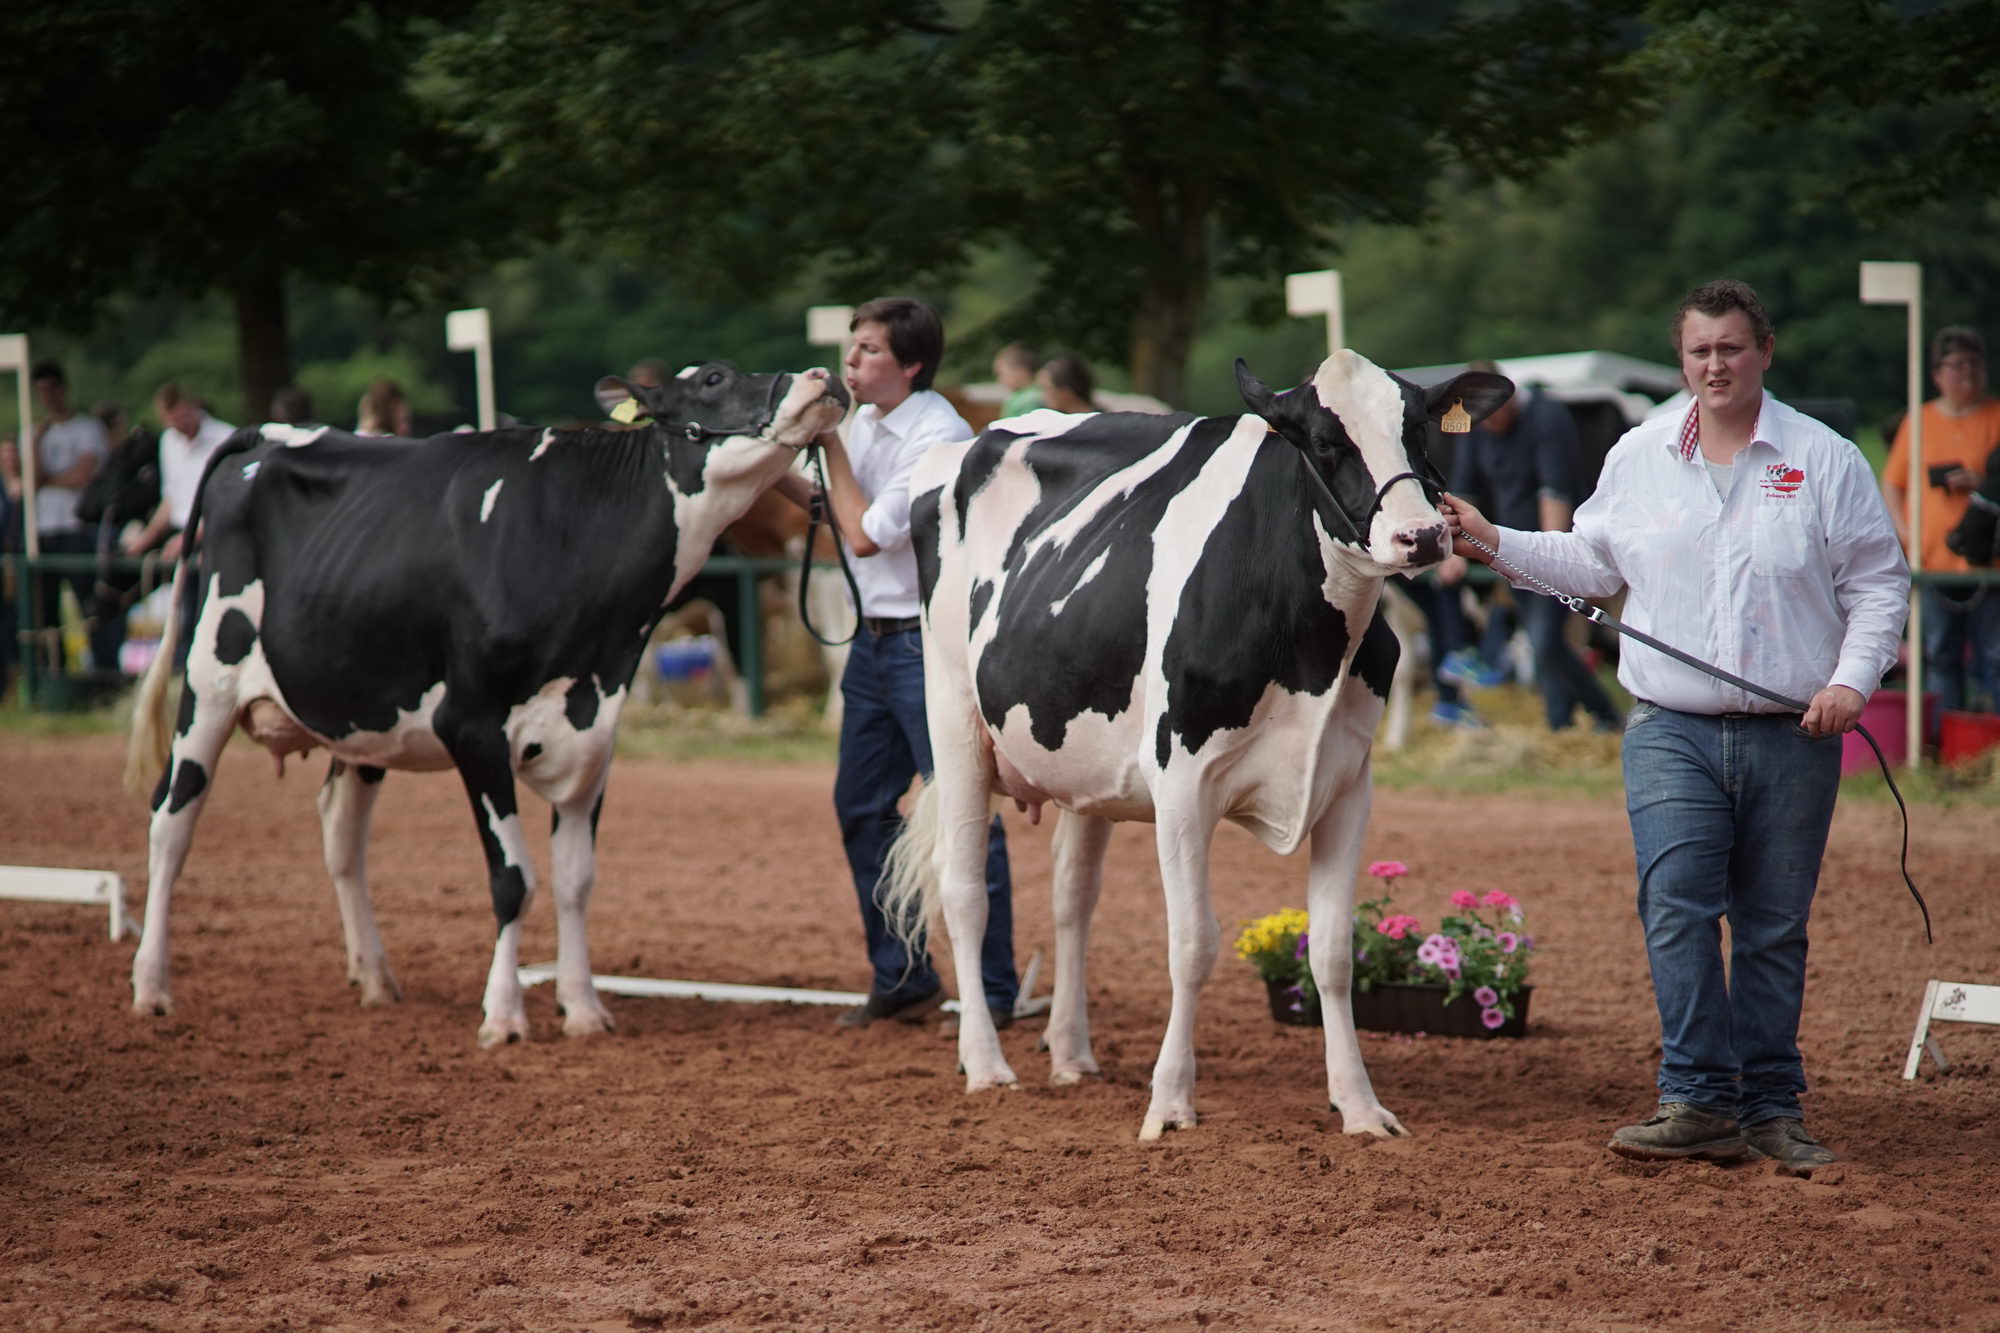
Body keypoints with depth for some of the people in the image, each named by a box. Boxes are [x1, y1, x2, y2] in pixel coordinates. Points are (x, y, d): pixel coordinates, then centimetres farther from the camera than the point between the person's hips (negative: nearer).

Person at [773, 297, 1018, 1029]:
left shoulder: (939, 439, -18)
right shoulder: (866, 421, 7)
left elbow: (865, 533, -20)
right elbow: (840, 509, 20)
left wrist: (830, 443, -13)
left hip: (934, 644, -9)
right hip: (875, 638, 9)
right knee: (861, 807, 12)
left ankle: (994, 991, 2)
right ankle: (902, 978, 22)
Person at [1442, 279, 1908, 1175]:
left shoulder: (1826, 461, 2)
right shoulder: (1637, 459, 9)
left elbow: (1878, 584, 4)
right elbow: (1593, 563, 19)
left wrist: (1851, 679, -8)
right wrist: (1496, 543, 9)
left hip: (1791, 737, -1)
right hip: (1671, 731, 1)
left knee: (1774, 926, 5)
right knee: (1676, 907, -14)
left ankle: (1772, 1107, 14)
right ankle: (1699, 1101, -11)